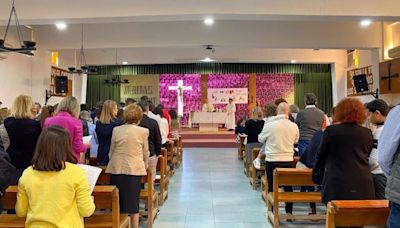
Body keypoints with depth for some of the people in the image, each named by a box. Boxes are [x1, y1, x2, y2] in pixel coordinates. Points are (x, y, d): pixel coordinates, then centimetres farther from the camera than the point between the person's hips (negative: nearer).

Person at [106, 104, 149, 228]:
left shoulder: (116, 130, 1)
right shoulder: (143, 131, -4)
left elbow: (111, 151, 8)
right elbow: (145, 154, 4)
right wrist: (144, 166, 22)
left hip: (116, 169, 2)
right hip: (134, 170, -2)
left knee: (117, 200, 13)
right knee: (133, 201, 8)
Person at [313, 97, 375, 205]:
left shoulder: (331, 131, -4)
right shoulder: (367, 133, 5)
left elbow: (321, 156, 5)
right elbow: (367, 157, 17)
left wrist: (317, 175, 20)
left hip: (337, 185, -3)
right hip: (363, 186, 3)